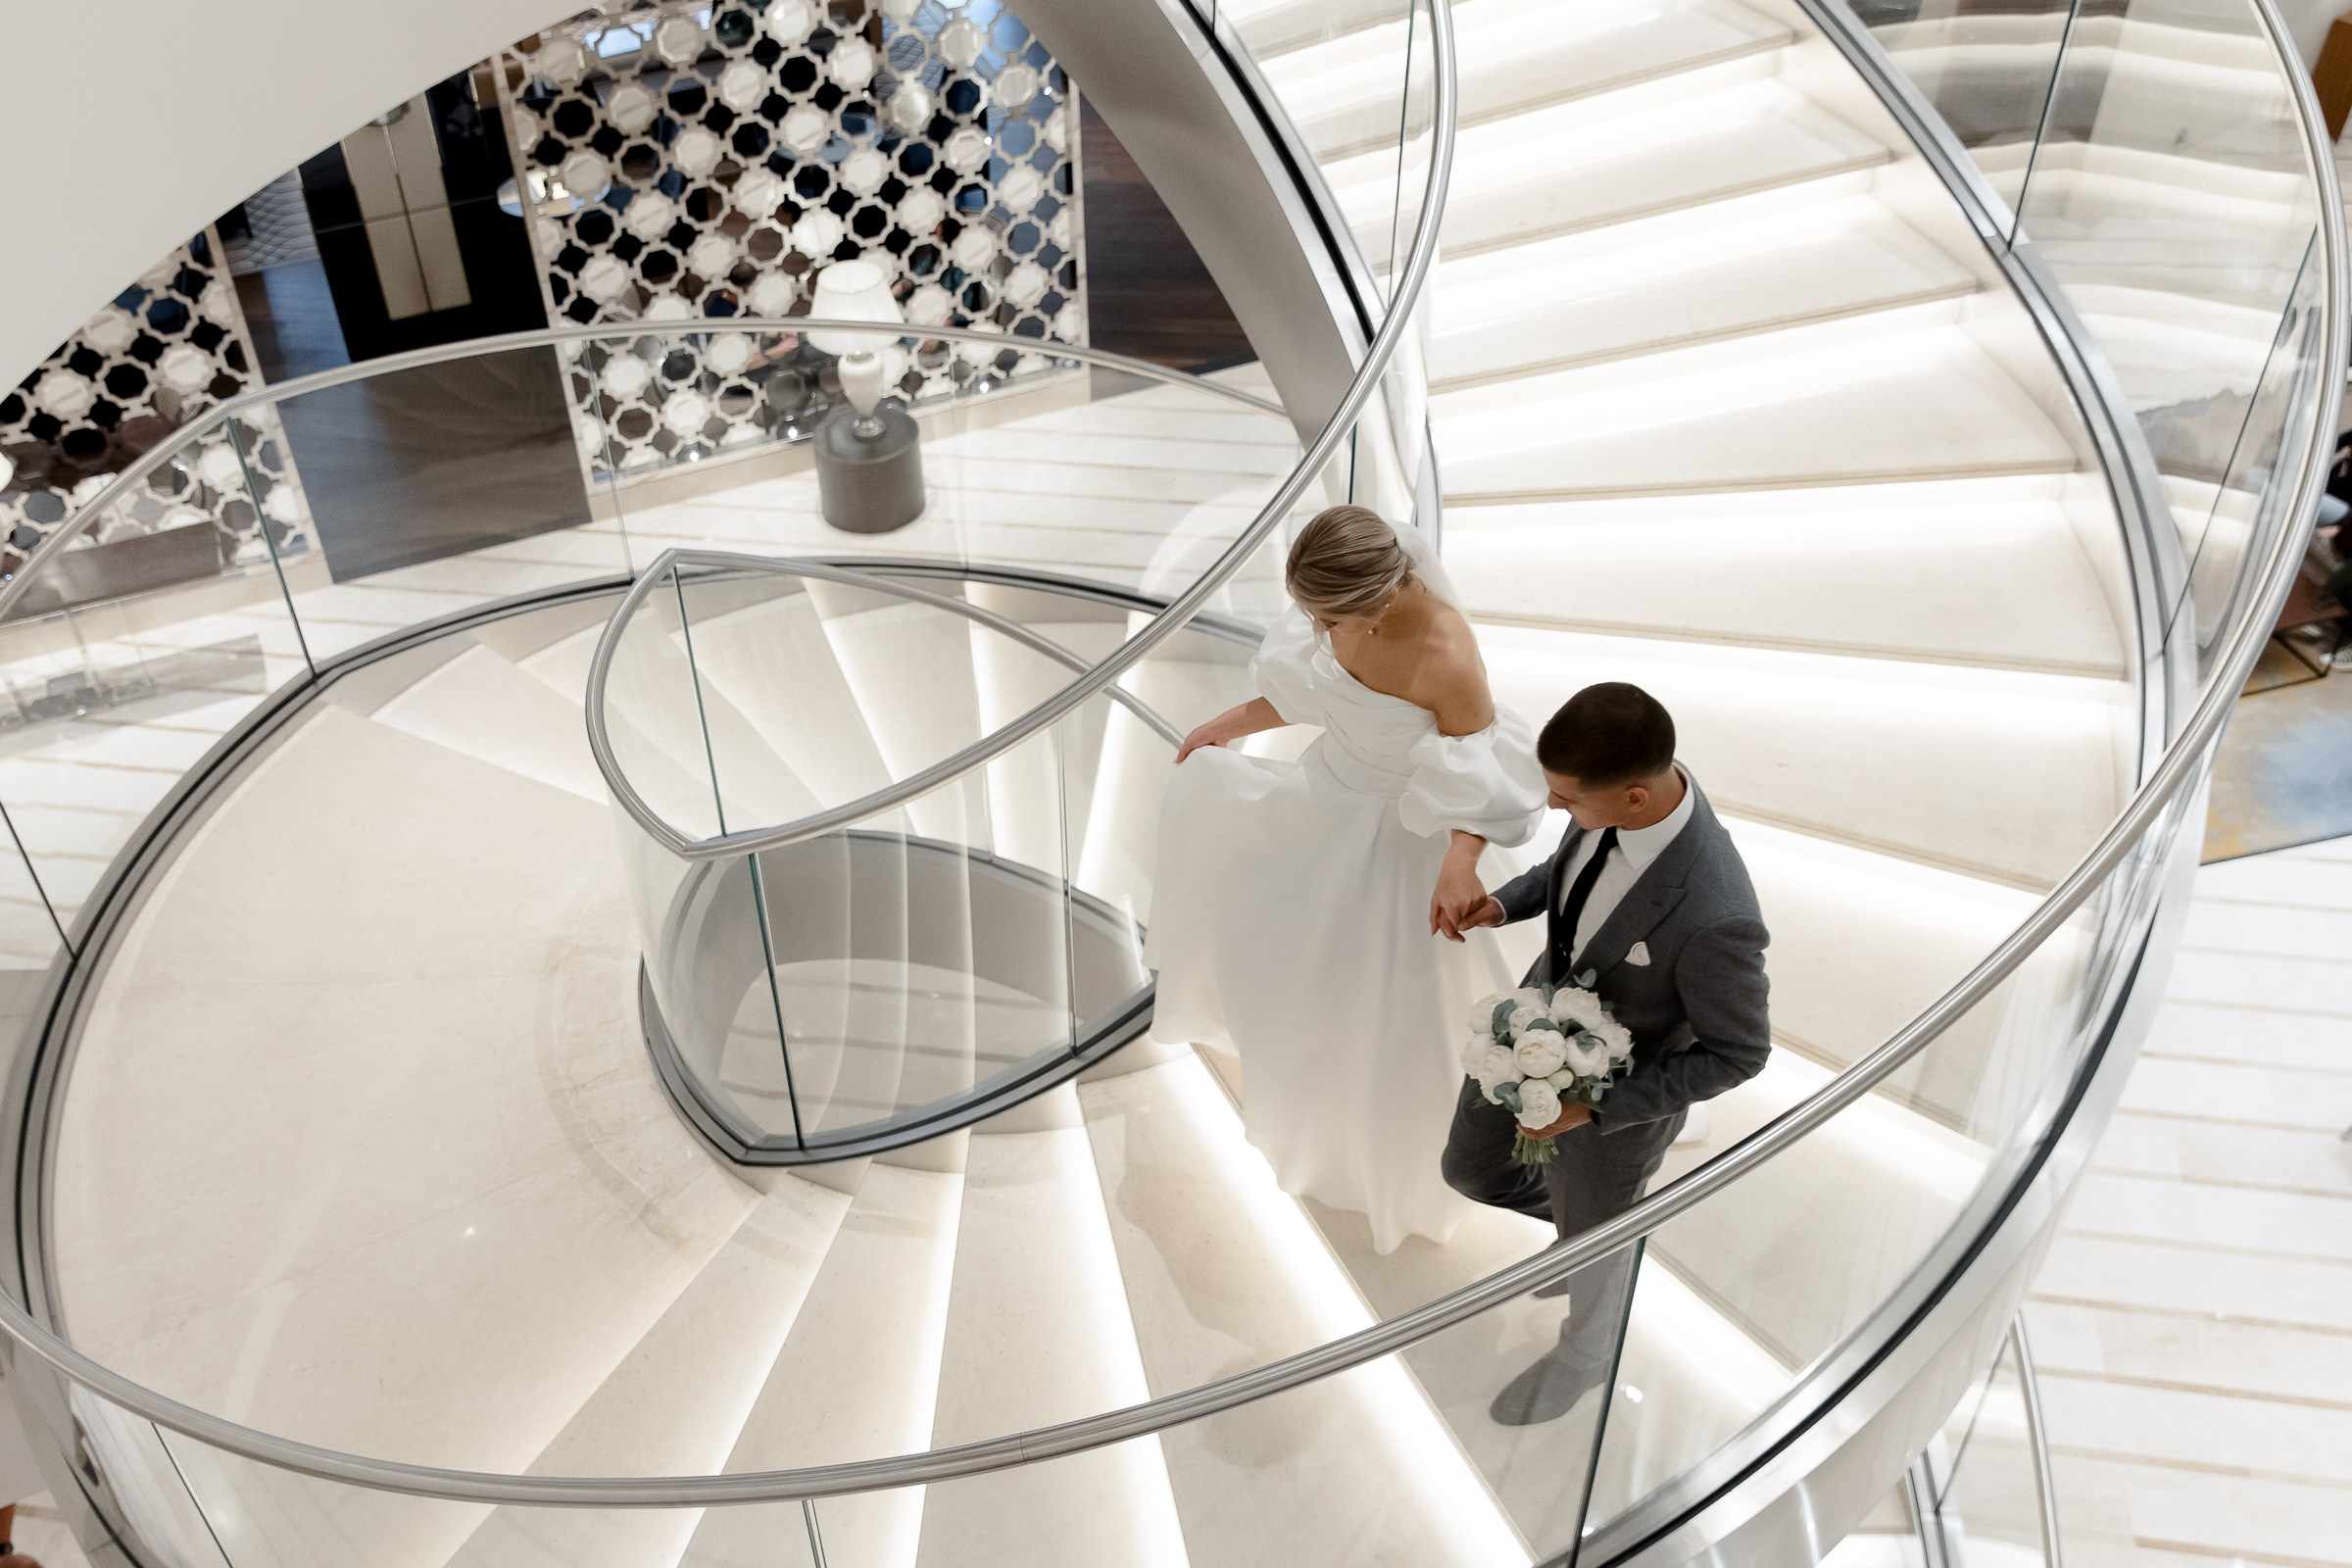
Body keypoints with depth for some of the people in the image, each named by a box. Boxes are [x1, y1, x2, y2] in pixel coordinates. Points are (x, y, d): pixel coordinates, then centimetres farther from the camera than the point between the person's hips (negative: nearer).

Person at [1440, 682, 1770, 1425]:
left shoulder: (1714, 919, -44)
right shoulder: (1629, 775, -23)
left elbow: (1737, 1053, -24)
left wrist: (1593, 1108, -24)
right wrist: (1505, 903, -13)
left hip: (1617, 1092, -6)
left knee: (1588, 1237, 25)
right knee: (1471, 1169, 25)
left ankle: (1587, 1351, 59)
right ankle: (1591, 1220, 55)